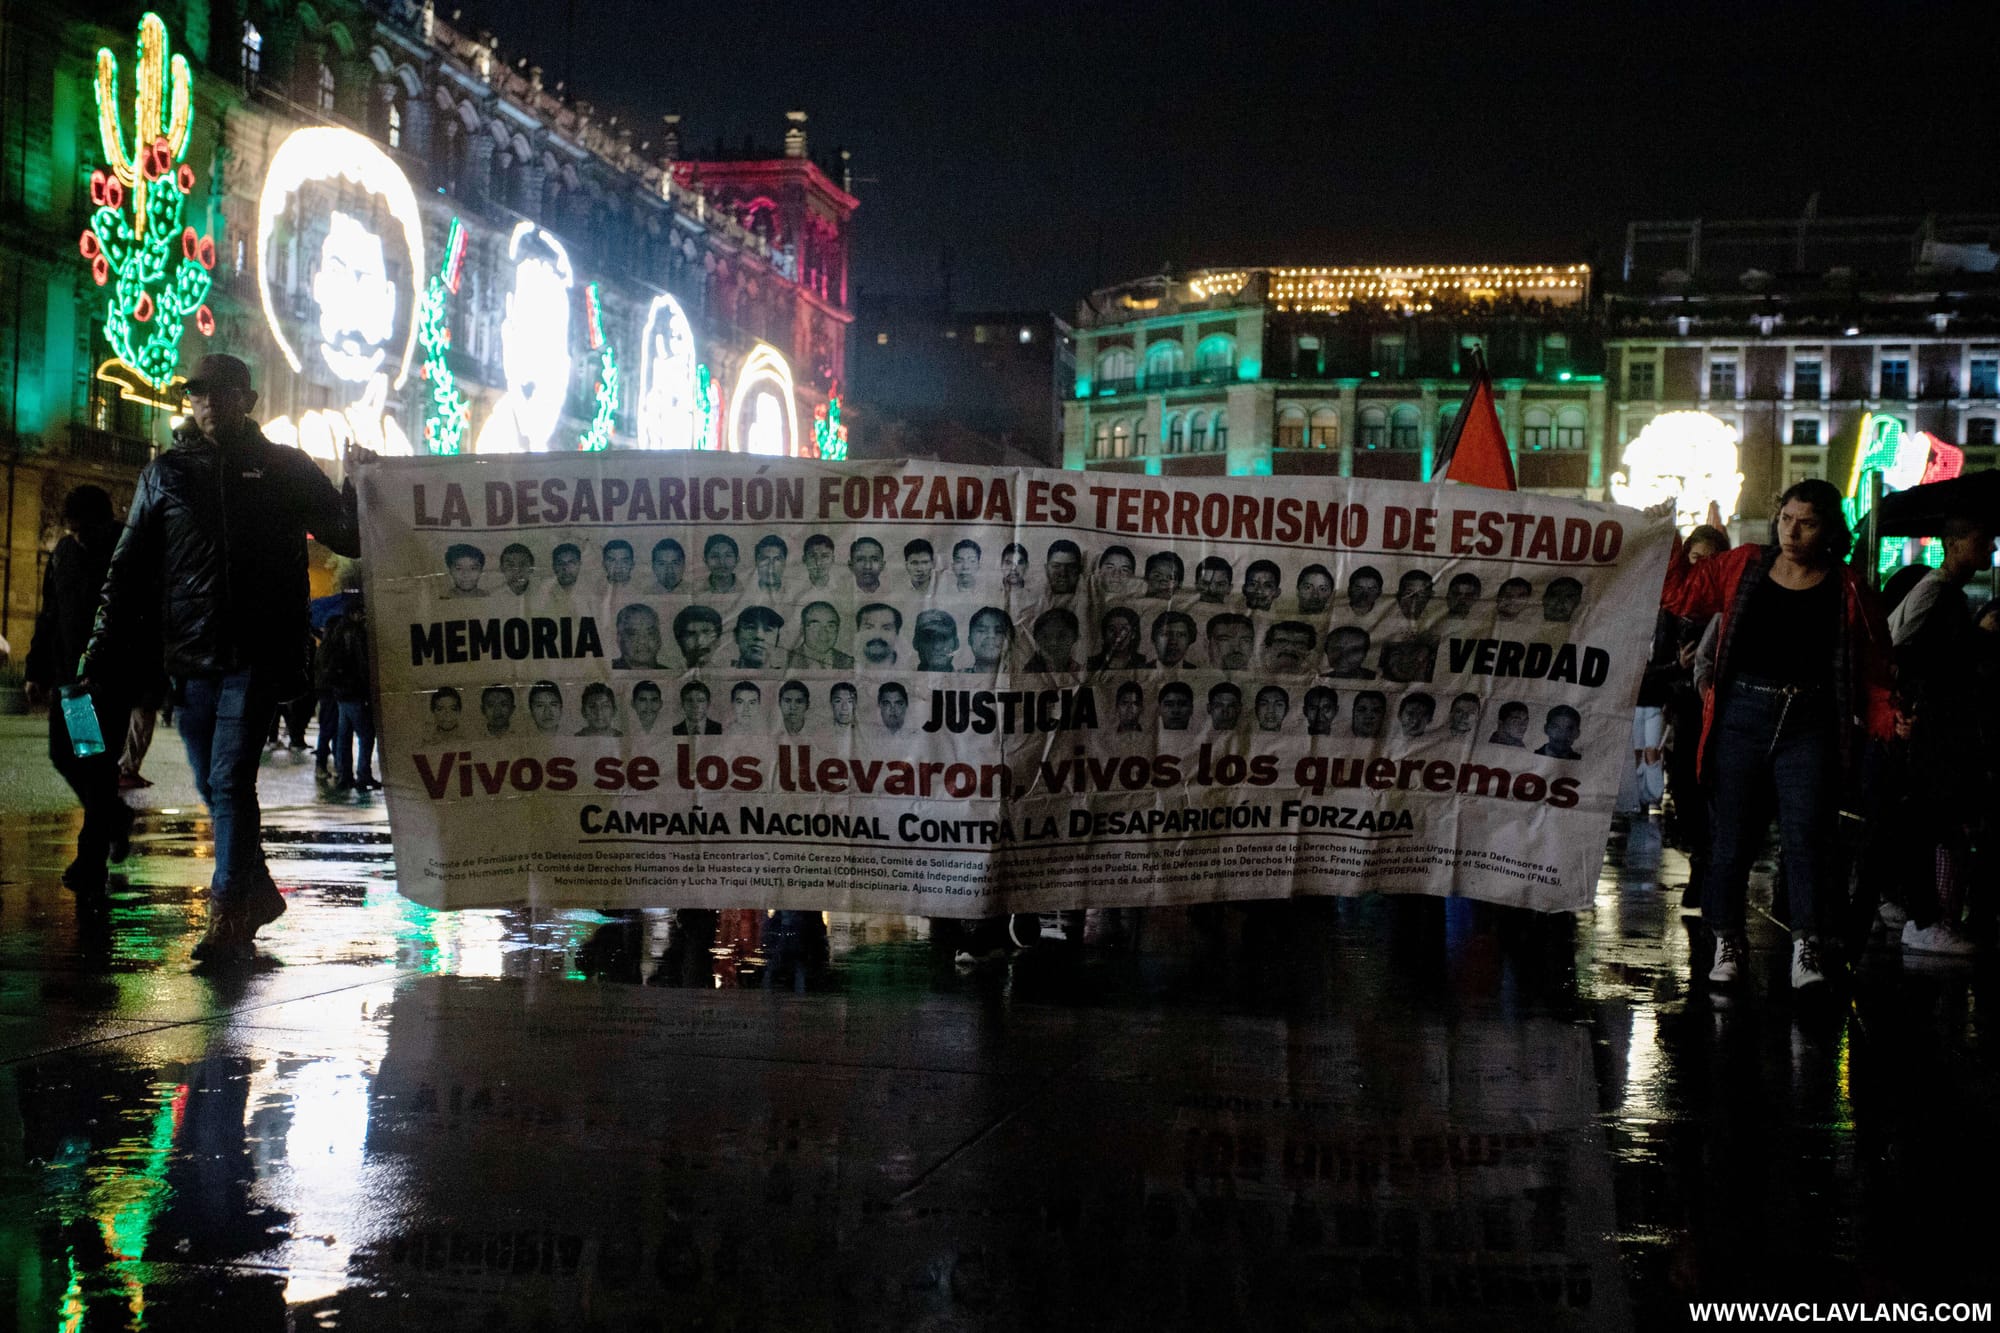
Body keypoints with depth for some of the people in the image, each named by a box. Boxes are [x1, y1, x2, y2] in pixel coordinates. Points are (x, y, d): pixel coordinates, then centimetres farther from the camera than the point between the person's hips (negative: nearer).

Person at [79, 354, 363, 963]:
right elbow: (128, 570, 12)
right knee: (213, 784, 9)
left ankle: (230, 918, -13)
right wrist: (103, 649, 4)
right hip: (191, 655, 4)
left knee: (231, 780, -12)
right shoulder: (166, 473, 13)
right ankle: (257, 892, 27)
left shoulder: (286, 469, 9)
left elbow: (349, 537, 11)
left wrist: (359, 482, -8)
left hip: (257, 655, -3)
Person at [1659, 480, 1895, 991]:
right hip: (1743, 714, 2)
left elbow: (1872, 668, 2)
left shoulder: (1847, 590, 3)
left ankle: (1806, 946, -5)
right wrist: (1669, 541, 5)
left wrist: (1889, 719, -11)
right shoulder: (1743, 567, 8)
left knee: (1805, 835, -8)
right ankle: (1727, 940, 16)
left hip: (1809, 724, -2)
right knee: (1733, 834, 5)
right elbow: (1680, 592, 15)